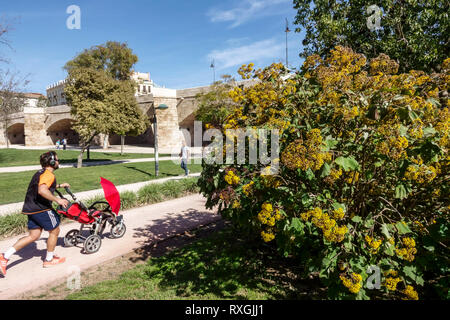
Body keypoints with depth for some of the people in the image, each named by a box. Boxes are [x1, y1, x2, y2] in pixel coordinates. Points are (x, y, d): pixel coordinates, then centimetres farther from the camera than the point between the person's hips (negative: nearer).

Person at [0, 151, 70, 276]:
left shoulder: (40, 172, 17)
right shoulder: (48, 174, -17)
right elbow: (42, 190, -34)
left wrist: (60, 185, 34)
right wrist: (58, 200, -29)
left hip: (31, 208, 10)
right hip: (41, 209, -10)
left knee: (34, 236, 15)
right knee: (54, 231, 9)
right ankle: (49, 259, 21)